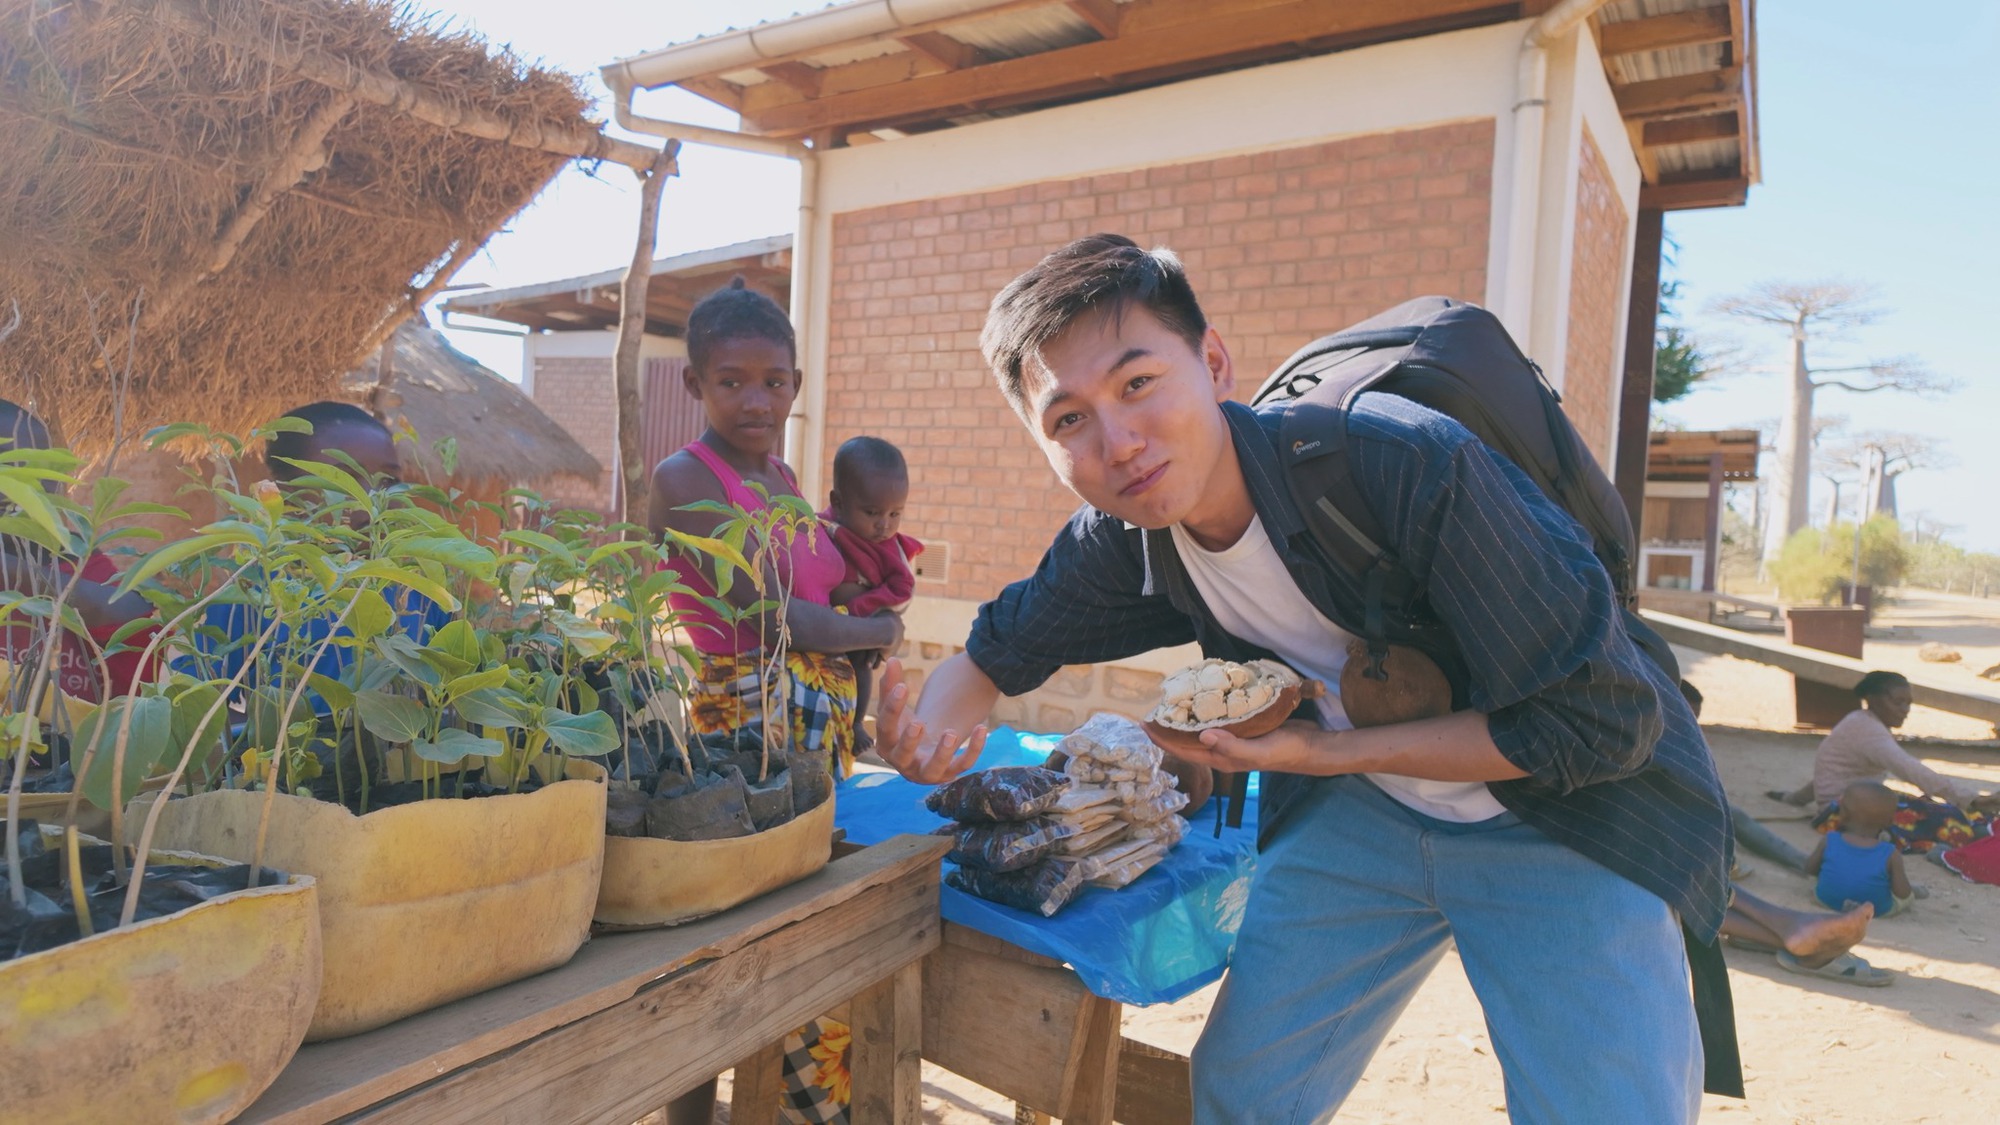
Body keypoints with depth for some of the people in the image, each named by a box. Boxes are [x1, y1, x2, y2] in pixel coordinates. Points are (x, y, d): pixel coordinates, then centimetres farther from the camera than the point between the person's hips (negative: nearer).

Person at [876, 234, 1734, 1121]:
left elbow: (1603, 720, -26)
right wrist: (935, 729, -20)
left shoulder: (1410, 464, -32)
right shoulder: (1119, 541, -15)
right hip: (1358, 808, 4)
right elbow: (999, 648, 3)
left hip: (1566, 809, -3)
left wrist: (1329, 751, -27)